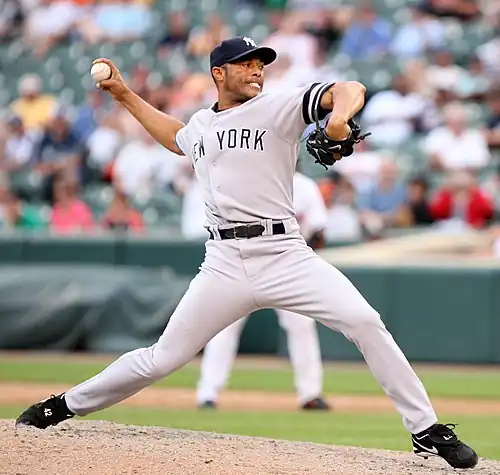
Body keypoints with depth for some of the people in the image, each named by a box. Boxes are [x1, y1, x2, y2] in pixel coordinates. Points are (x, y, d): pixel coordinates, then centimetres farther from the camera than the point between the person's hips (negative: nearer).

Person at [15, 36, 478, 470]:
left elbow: (351, 89, -11)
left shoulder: (279, 107, 2)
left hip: (284, 254, -3)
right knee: (163, 358, 2)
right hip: (223, 266, 3)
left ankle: (426, 431, -12)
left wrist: (340, 112, -34)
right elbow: (175, 136, 43)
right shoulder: (201, 124, 17)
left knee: (365, 323, -20)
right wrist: (124, 95, 37)